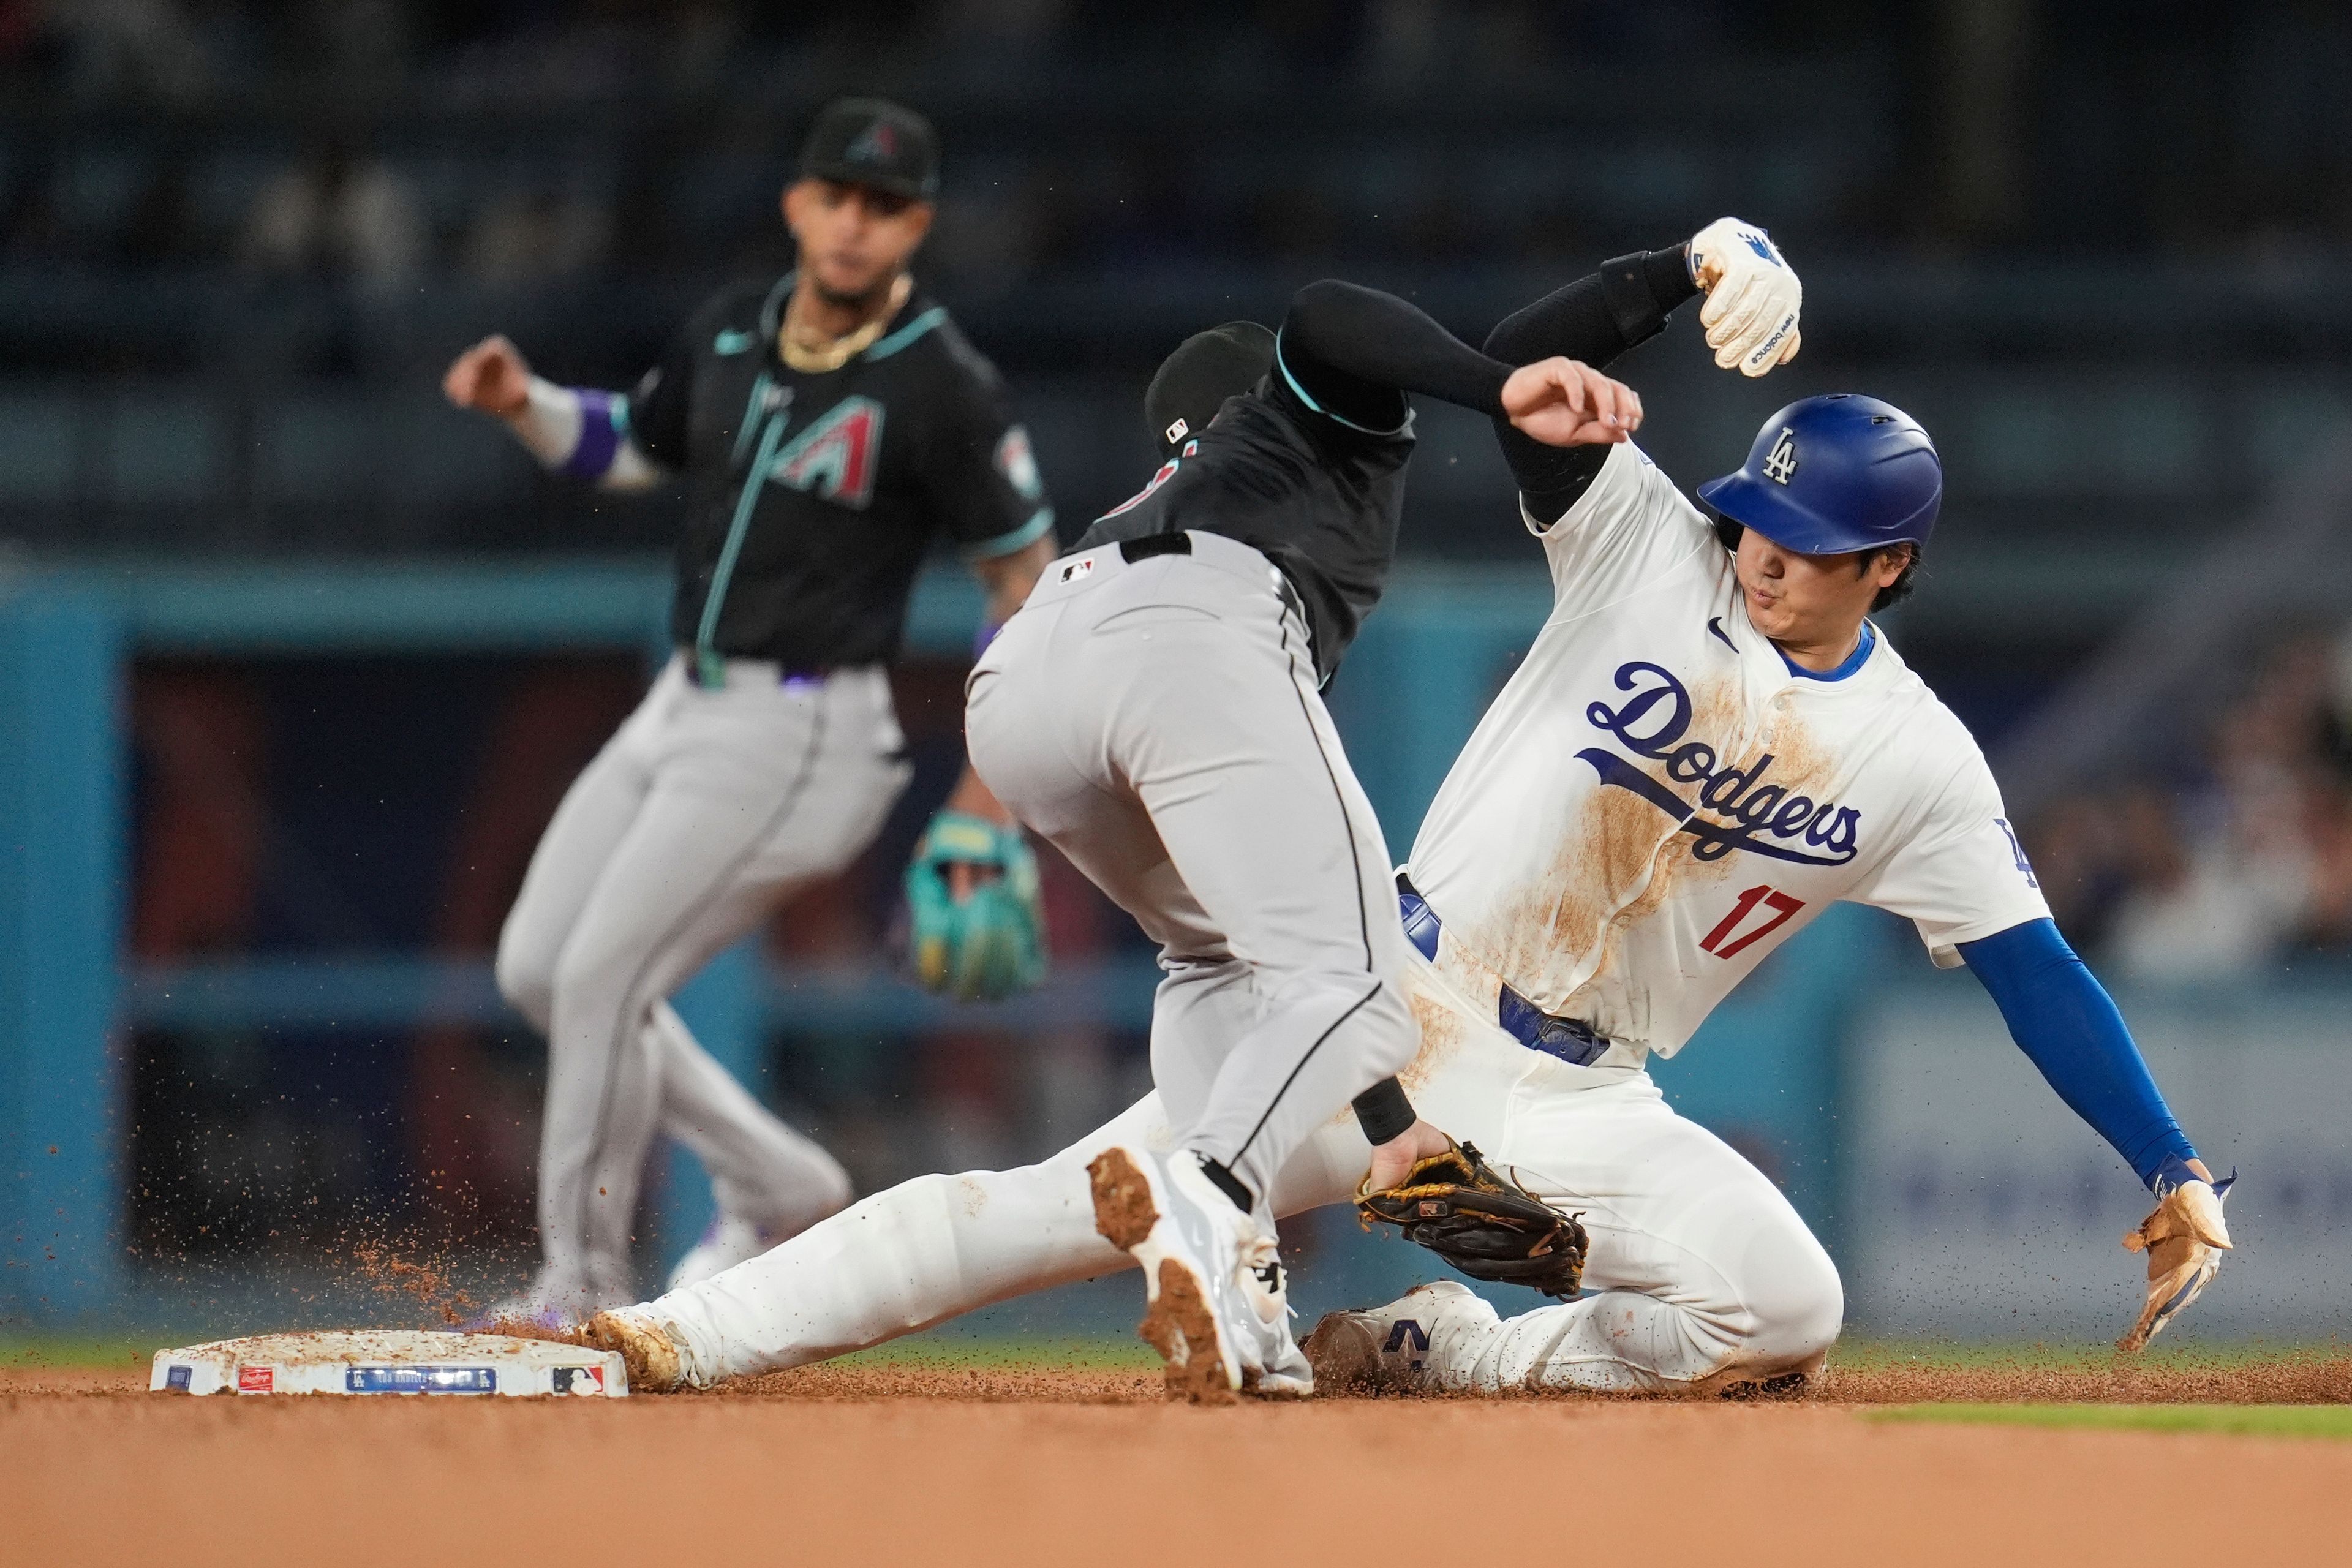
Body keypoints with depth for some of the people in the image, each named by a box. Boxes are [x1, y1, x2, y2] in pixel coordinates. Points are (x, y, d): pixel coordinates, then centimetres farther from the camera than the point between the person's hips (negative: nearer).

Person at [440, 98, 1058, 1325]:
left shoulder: (942, 389, -15)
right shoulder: (733, 331, 5)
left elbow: (1028, 579, -10)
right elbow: (630, 444, 23)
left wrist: (986, 809, -13)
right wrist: (522, 404, 1)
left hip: (800, 737, -8)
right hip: (684, 710, 8)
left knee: (603, 981, -12)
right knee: (537, 969, 10)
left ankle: (583, 1294, 3)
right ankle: (775, 1185, 20)